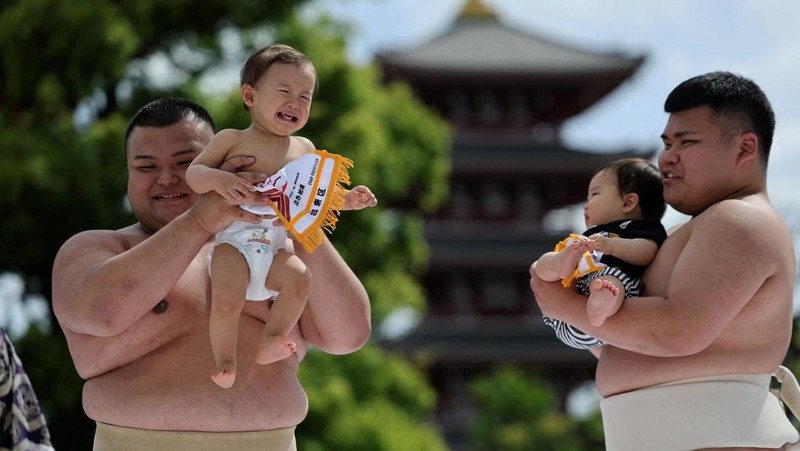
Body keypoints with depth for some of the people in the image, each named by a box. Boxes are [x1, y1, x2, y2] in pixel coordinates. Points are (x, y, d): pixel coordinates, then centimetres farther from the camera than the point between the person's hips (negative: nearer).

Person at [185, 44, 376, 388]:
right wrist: (217, 179, -21)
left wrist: (346, 199, 10)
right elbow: (192, 173, 0)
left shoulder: (304, 150, 20)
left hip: (276, 245, 4)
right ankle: (224, 362, -5)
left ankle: (271, 341, -10)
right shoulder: (231, 140, 7)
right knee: (227, 296, -26)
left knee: (298, 277, -27)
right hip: (233, 239, -4)